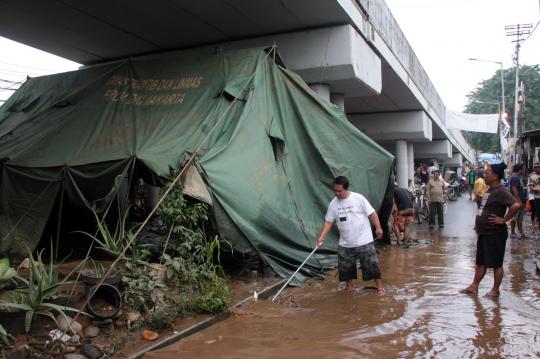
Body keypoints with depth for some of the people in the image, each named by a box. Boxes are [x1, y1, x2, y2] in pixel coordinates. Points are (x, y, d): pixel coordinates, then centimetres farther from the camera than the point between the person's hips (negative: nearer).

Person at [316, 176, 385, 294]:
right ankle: (349, 287, 33)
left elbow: (372, 213, -7)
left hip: (364, 241, -4)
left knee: (372, 264, 1)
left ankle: (380, 287, 17)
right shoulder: (333, 204, -1)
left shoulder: (359, 198, -12)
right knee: (345, 267, 13)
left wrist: (378, 227, -11)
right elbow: (328, 222, 1)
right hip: (345, 243, 4)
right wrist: (321, 237, -7)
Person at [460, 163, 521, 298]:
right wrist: (478, 224, 16)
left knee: (496, 263, 5)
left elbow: (516, 205, -33)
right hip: (484, 233, 9)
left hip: (495, 234, -9)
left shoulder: (501, 192, -18)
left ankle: (495, 290, 17)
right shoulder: (490, 190, 11)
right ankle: (474, 287, 25)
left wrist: (504, 219, -24)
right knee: (480, 262, 16)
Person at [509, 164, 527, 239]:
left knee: (520, 219, 12)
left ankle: (521, 233, 17)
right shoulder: (514, 178, -15)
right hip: (517, 202, -10)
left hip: (521, 202, 10)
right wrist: (519, 201, -23)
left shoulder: (519, 177, 15)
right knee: (514, 218, -3)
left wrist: (525, 197, 14)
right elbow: (514, 190, -22)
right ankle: (512, 233, 2)